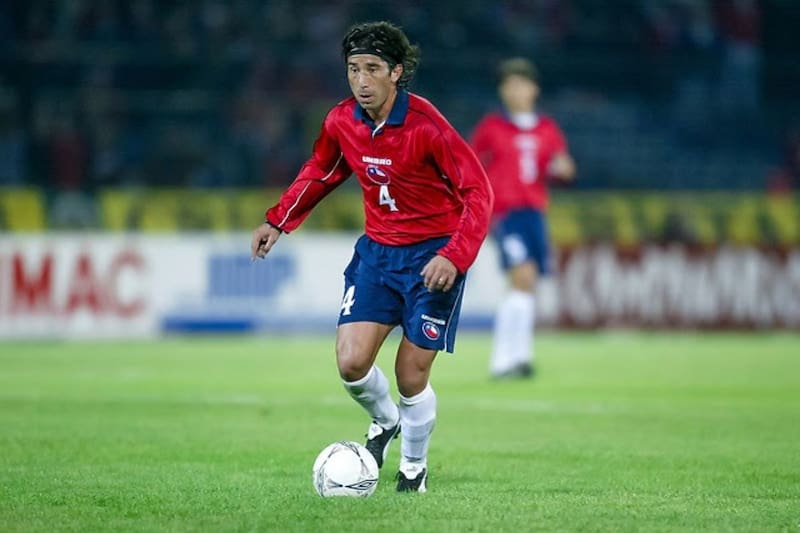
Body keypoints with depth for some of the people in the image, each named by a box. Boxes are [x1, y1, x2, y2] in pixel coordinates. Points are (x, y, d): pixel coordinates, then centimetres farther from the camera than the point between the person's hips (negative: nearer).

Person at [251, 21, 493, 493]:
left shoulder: (426, 126, -22)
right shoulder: (341, 122, -5)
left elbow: (478, 192, -20)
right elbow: (320, 173, 17)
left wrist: (454, 257, -30)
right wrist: (279, 221, 12)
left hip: (432, 254, -4)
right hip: (377, 250, 4)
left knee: (411, 377, -3)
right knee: (352, 362, -10)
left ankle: (415, 465, 23)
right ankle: (385, 421, 24)